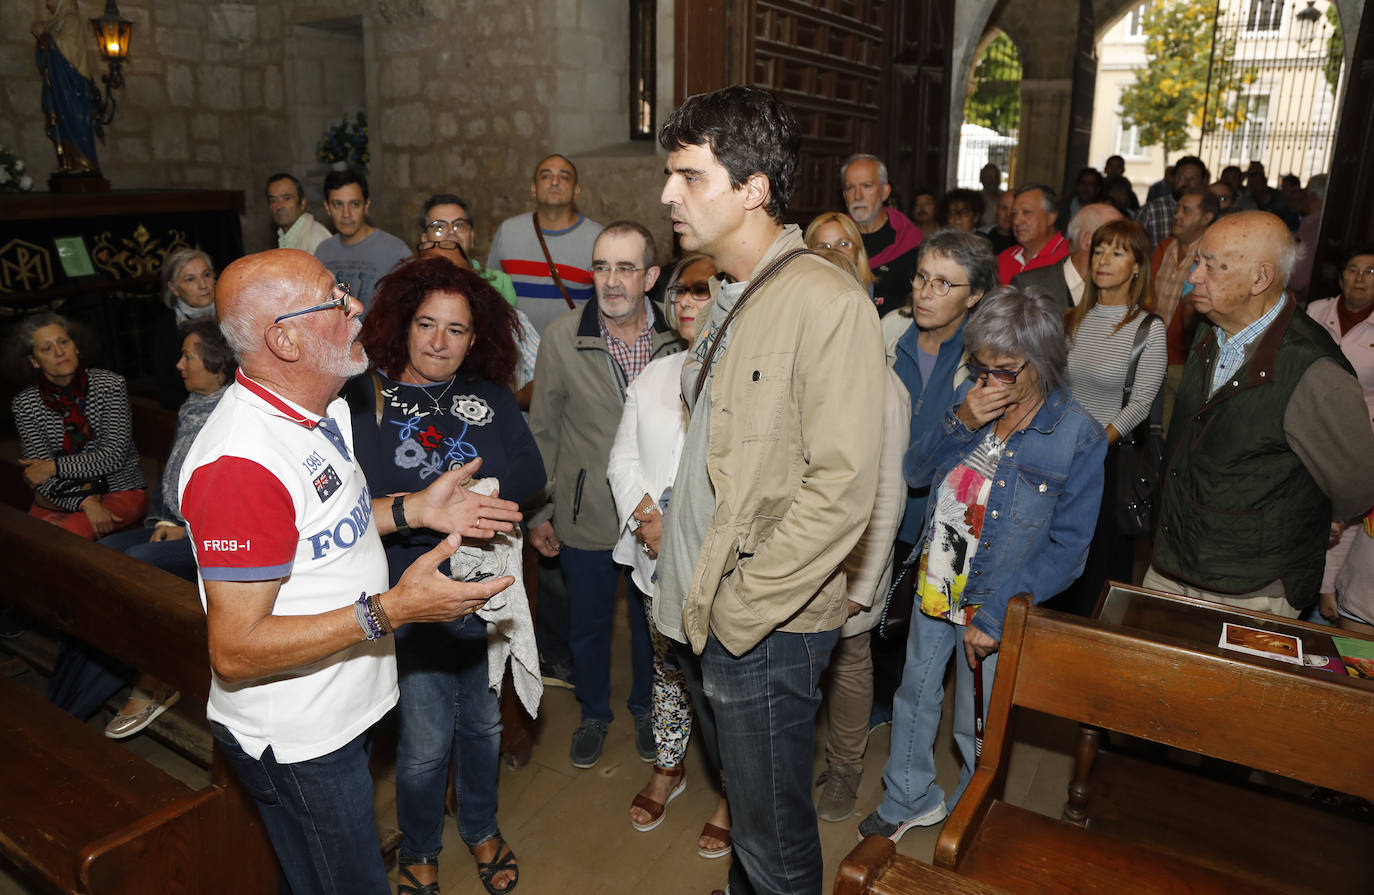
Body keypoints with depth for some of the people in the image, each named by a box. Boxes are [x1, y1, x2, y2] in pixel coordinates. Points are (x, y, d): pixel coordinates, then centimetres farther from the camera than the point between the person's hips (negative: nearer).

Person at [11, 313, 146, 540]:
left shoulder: (110, 385, -4)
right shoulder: (25, 404, 2)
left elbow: (115, 455, -9)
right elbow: (40, 476, -5)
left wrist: (54, 467, -12)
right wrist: (86, 502, -21)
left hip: (121, 491, -2)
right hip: (61, 498, 3)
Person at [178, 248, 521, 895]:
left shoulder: (323, 411, 2)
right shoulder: (240, 460, -31)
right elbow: (235, 651, -29)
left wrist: (413, 509, 1)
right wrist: (389, 610, -33)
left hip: (339, 711, 9)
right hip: (295, 740, -9)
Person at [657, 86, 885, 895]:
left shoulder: (828, 301, -18)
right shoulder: (735, 299, 11)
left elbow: (841, 487, -23)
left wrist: (741, 611, -17)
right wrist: (699, 599, 8)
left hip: (767, 631, -8)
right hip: (714, 614, 8)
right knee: (745, 806, 25)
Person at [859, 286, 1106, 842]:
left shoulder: (1078, 437, -15)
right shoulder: (970, 396, -2)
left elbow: (1067, 547, -15)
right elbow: (915, 472, -1)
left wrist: (995, 615, -19)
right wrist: (960, 423, -18)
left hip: (993, 607, -4)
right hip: (935, 583, 5)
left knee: (977, 733, 13)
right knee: (915, 696, 20)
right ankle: (911, 800, 44)